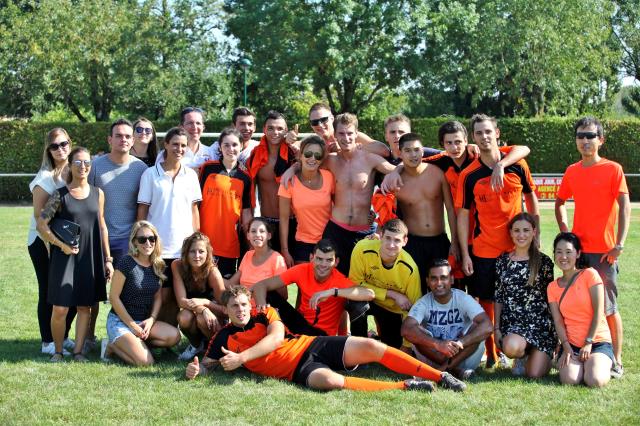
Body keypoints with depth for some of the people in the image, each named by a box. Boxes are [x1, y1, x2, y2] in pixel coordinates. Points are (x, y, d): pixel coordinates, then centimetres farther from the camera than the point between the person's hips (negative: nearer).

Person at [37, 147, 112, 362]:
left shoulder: (97, 194, 6)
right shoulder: (60, 195, -4)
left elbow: (102, 227, 11)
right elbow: (41, 224, -5)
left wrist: (107, 259, 9)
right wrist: (61, 245, -14)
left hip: (91, 258, 3)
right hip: (65, 256, -3)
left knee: (85, 306, 7)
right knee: (60, 308, -5)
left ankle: (78, 350, 16)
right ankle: (58, 351, 12)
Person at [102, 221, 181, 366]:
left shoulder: (157, 265, 5)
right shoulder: (126, 263, -14)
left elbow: (158, 297, 10)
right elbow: (114, 297, -13)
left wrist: (151, 319, -8)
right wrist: (132, 325, -13)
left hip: (144, 321, 6)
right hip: (120, 321, -6)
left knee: (174, 336, -19)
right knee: (145, 361, -24)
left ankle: (134, 344, -1)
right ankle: (112, 346, 2)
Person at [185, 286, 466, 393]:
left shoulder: (265, 316, 8)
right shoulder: (224, 338, 9)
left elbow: (277, 337, -9)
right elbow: (208, 364, 12)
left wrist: (241, 357, -17)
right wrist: (195, 370, -14)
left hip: (312, 346, 3)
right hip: (295, 369, -2)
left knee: (370, 347, -17)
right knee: (328, 380, -37)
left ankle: (440, 377, -12)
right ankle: (404, 386, -28)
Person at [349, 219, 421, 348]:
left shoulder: (410, 269, -27)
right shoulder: (363, 249, -32)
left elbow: (412, 309, -17)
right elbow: (356, 284, -20)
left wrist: (407, 346, -13)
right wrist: (392, 294, -29)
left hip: (393, 309, 2)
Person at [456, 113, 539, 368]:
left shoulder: (517, 165, -1)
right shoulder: (469, 175, -5)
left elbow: (531, 197, 11)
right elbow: (463, 215, -3)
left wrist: (536, 232, 7)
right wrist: (465, 254, -6)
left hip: (517, 247, 1)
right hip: (484, 250, -1)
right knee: (487, 301, 4)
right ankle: (492, 354, 15)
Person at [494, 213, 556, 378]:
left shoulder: (543, 262, 4)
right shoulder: (503, 261, 8)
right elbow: (498, 298, 12)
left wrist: (555, 330, 3)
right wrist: (497, 327, 5)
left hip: (540, 321, -1)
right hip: (512, 321, 1)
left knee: (534, 374, -14)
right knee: (511, 347, -35)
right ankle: (522, 355, 5)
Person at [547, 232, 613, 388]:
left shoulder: (589, 275, -3)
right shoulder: (552, 287, 10)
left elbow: (598, 312, -8)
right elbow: (558, 321, 0)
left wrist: (588, 343, -13)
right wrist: (567, 348, -14)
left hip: (598, 342, -2)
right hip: (571, 344, 3)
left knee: (595, 381, -28)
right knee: (569, 380, -27)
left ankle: (605, 365, 7)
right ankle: (580, 364, 8)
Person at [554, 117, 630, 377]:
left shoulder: (613, 169, -6)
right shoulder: (571, 172, 8)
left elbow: (625, 207, -10)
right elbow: (559, 203, 21)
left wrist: (619, 245, -17)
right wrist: (565, 233, 9)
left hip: (603, 250, -4)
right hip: (577, 248, 5)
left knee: (608, 307, -1)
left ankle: (616, 361, 7)